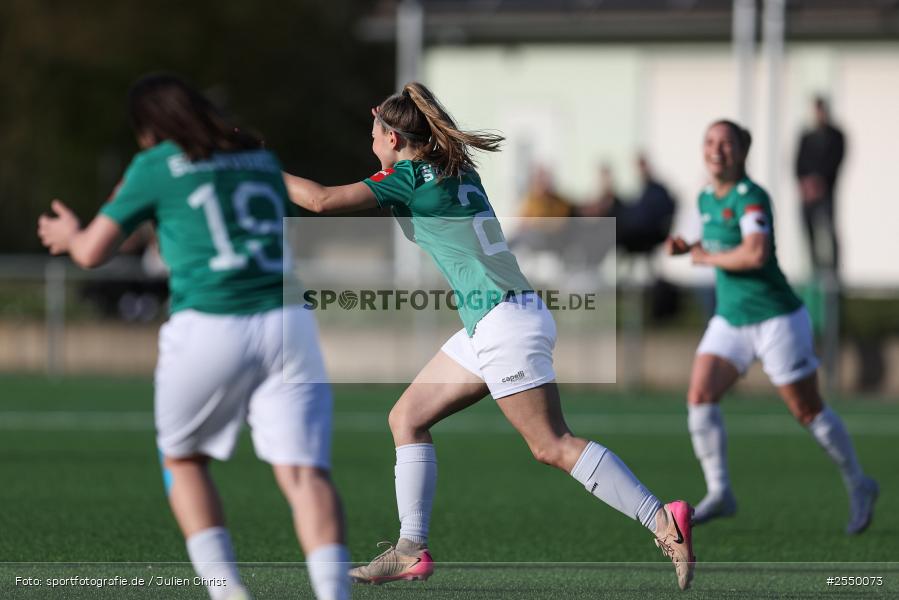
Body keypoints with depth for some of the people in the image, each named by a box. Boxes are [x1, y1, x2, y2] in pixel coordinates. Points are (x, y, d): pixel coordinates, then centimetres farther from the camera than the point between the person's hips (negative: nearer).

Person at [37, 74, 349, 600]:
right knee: (303, 472, -9)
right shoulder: (261, 157, 20)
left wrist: (70, 234, 33)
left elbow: (92, 252, 10)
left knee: (183, 460, 20)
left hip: (209, 329, -3)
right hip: (286, 321, 3)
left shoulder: (156, 166, 6)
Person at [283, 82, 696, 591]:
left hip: (506, 323, -10)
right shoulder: (457, 171, 15)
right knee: (407, 418, 11)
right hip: (490, 326, 10)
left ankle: (664, 523, -15)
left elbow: (323, 200, -14)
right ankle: (412, 551, 10)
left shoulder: (407, 176, -9)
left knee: (553, 445, -12)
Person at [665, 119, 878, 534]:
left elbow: (755, 254, -35)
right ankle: (719, 493, -7)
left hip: (776, 320, -7)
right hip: (730, 320, 7)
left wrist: (706, 257, -19)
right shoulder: (706, 198, 6)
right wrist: (687, 247, 7)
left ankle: (859, 487, 22)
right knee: (699, 397, -12)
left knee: (808, 412, 3)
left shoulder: (751, 197, -19)